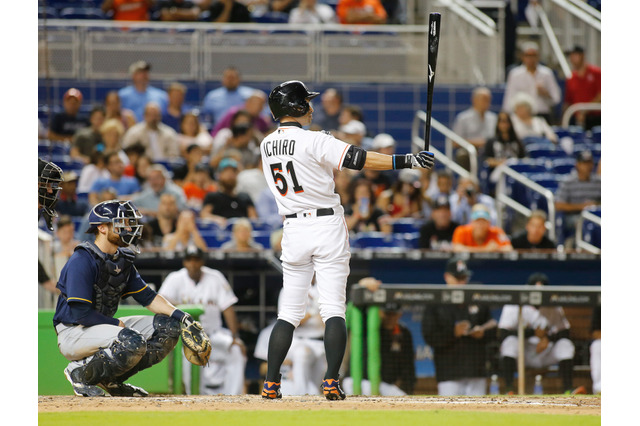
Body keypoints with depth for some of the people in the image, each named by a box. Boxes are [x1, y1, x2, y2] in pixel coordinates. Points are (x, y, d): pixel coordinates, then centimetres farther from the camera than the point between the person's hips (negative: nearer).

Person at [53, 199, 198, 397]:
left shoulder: (122, 261, 10)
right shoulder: (82, 261, -18)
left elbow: (148, 297, 12)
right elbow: (80, 313, -23)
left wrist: (181, 316, -3)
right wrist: (117, 324, -14)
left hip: (104, 326, 9)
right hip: (73, 333, -9)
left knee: (169, 327, 2)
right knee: (133, 342, -34)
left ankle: (111, 379, 4)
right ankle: (80, 372, -12)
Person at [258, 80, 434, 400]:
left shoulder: (267, 145, 6)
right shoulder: (314, 142, -13)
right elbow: (358, 159, -21)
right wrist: (405, 161, -23)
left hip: (293, 230, 5)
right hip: (327, 227, -5)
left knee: (289, 311, 10)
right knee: (333, 309, -3)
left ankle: (271, 384, 3)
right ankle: (331, 381, -12)